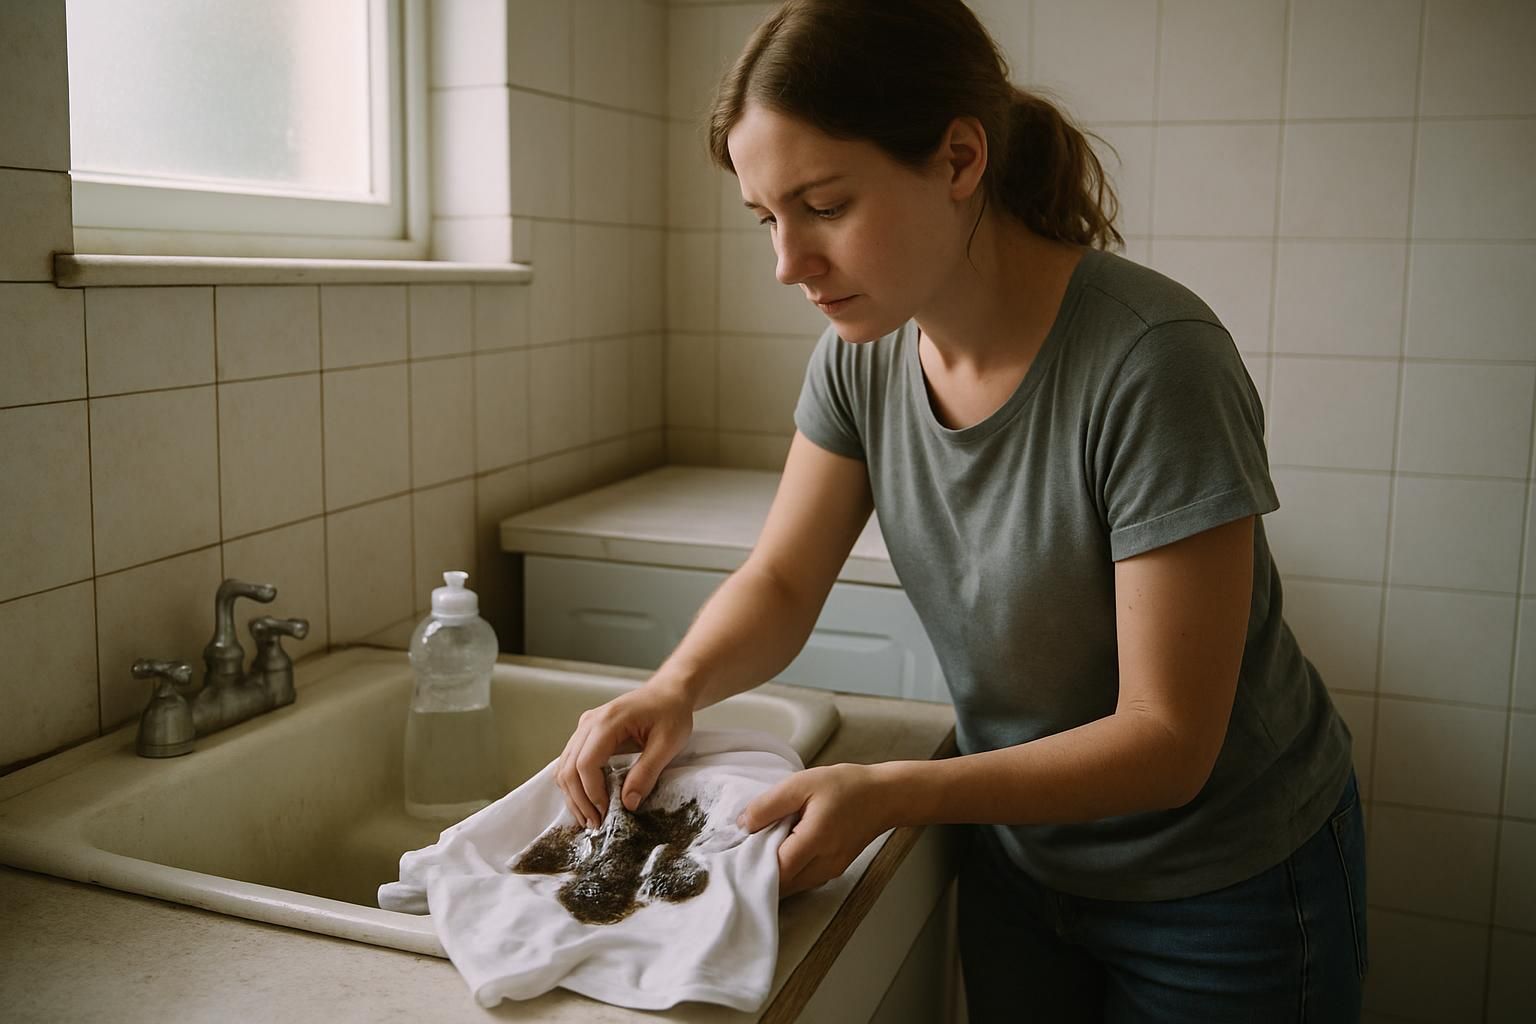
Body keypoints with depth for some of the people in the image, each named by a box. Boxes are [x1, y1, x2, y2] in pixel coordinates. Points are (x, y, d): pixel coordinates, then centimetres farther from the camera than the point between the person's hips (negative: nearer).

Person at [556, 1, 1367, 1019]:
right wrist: (678, 686, -24)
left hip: (1224, 886, -5)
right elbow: (781, 582, -4)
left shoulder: (1153, 362, -31)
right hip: (1019, 852, 5)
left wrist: (892, 792, -36)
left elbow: (1167, 740, -27)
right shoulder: (866, 348, -11)